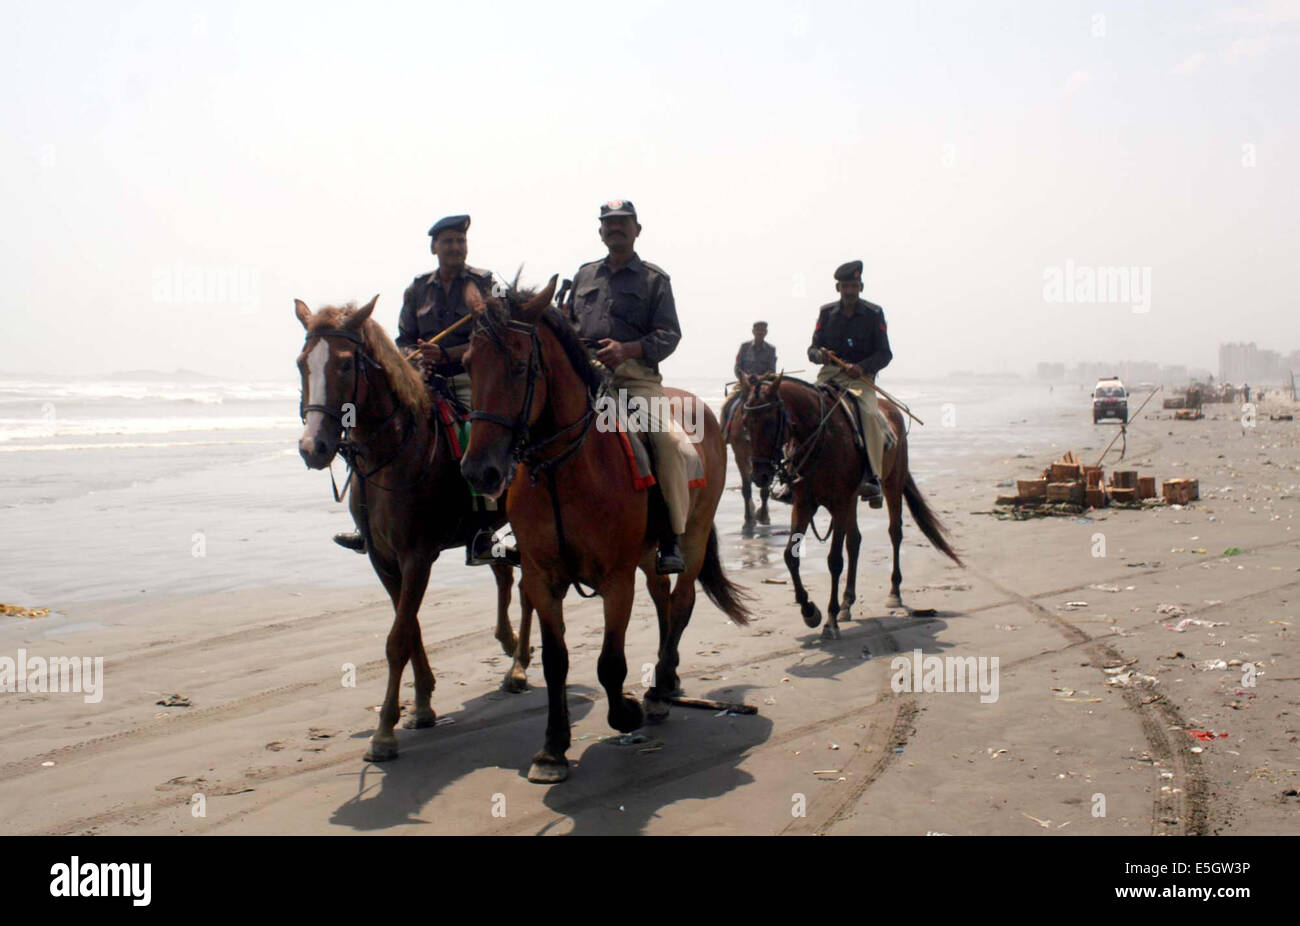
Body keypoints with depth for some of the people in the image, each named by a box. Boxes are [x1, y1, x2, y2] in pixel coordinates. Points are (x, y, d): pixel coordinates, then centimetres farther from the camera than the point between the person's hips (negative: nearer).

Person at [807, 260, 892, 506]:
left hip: (860, 377, -3)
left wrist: (862, 367, -20)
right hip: (829, 374, 3)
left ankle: (873, 477, -32)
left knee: (869, 413, -31)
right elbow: (812, 348, 11)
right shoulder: (827, 313, 10)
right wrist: (819, 354, -14)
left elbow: (884, 354, -1)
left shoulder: (874, 314, 3)